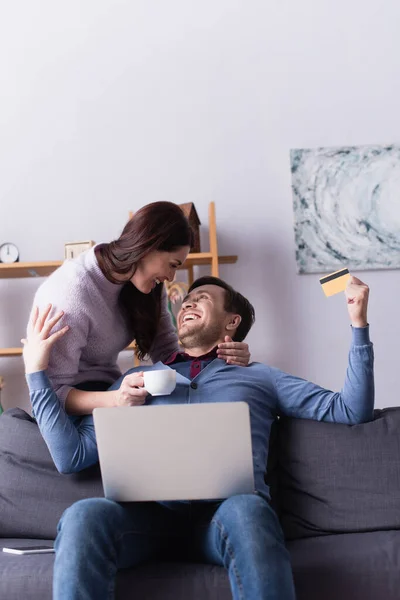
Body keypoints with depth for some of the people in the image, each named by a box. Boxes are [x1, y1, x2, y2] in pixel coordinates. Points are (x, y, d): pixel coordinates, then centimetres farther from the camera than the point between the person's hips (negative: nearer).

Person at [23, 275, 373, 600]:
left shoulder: (260, 376, 24)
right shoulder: (140, 378, 27)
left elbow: (351, 410, 16)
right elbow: (74, 454, 17)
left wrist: (358, 323, 9)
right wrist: (36, 370, 13)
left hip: (225, 508, -1)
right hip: (150, 511, 2)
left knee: (246, 511, -37)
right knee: (84, 515, -32)